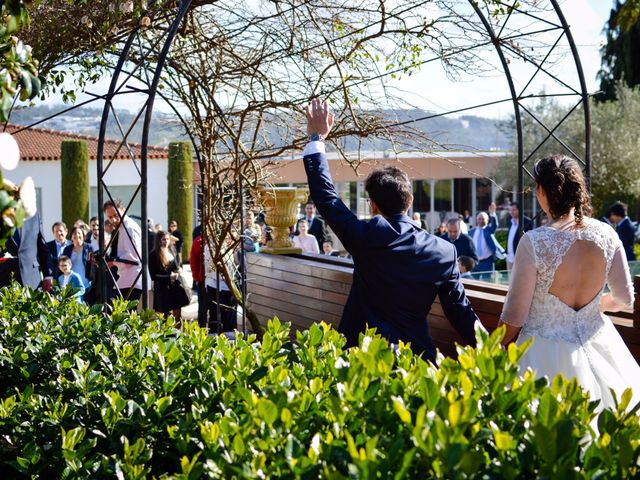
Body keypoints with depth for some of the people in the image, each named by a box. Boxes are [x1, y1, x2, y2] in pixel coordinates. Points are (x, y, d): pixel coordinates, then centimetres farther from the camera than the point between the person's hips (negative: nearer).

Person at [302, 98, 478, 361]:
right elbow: (461, 312, 3)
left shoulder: (367, 236, -11)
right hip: (417, 356, 3)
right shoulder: (445, 251, -2)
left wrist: (317, 138, 8)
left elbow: (326, 196, -1)